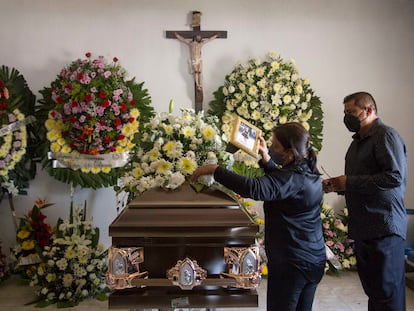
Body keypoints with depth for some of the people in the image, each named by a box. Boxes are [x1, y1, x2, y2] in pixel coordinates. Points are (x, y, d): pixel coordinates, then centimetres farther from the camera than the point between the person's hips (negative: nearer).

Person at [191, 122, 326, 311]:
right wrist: (265, 157, 10)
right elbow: (280, 182, 22)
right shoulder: (311, 173, 5)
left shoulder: (294, 178, -23)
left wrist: (215, 170, -33)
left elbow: (253, 188, -38)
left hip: (291, 263, -9)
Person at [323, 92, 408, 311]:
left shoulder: (386, 136, -11)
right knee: (371, 289, 17)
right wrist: (337, 185, 7)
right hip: (362, 228, 9)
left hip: (384, 229, -9)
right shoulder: (358, 140, 17)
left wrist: (350, 182, -18)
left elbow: (395, 176, -22)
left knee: (387, 293, 0)